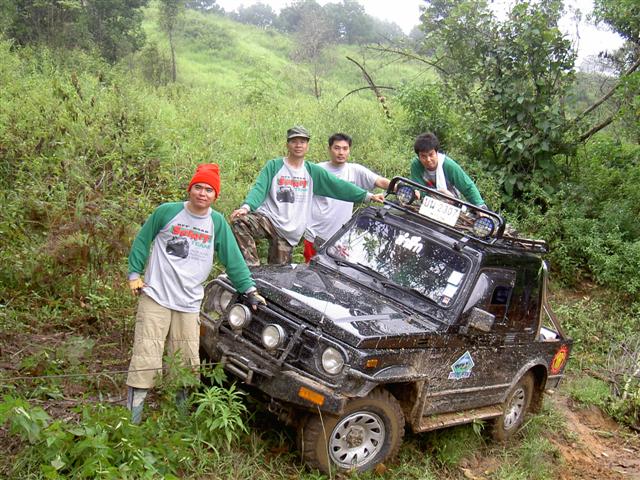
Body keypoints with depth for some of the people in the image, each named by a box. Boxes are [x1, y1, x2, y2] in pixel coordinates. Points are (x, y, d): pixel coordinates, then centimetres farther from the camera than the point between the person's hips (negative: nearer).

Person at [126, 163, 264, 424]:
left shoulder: (218, 223, 3)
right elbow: (141, 241, 6)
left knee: (187, 364, 5)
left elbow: (233, 260, 7)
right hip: (155, 298, -3)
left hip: (189, 305, 3)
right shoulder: (167, 211, -3)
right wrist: (134, 274, 2)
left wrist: (249, 289, 3)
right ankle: (131, 417, 3)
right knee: (146, 360, -6)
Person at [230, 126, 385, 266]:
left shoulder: (313, 172, 11)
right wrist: (246, 207, -26)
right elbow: (259, 188, -6)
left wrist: (368, 196, -2)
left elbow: (338, 185, 5)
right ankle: (253, 267, -32)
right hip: (266, 218, -2)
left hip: (288, 232, 2)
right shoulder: (274, 166, 4)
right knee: (239, 221, -32)